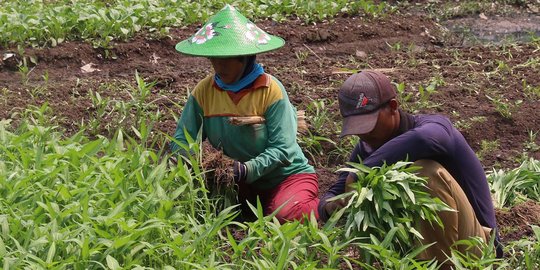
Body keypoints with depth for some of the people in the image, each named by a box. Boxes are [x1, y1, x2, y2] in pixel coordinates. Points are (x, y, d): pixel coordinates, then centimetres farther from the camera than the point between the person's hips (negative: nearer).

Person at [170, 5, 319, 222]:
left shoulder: (270, 90, -18)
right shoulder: (204, 91, -6)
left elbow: (282, 149, -20)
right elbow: (182, 139, -4)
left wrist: (246, 170, -35)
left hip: (288, 175, -4)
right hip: (244, 184, 5)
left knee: (285, 215, -33)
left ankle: (315, 204, 4)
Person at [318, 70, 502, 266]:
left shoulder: (435, 126, -19)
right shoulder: (367, 149, 1)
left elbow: (422, 140, -46)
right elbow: (334, 194, 1)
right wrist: (330, 205, -25)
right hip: (426, 243, 7)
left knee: (426, 170, -29)